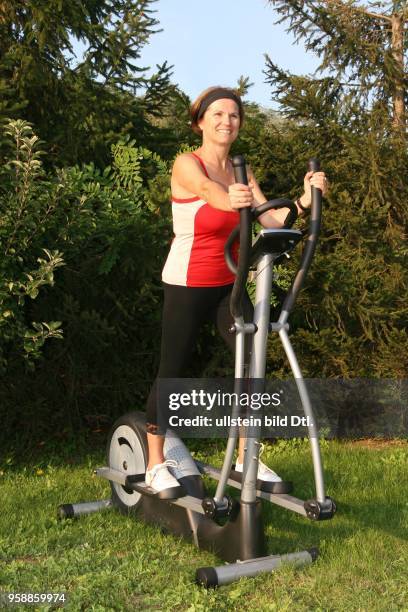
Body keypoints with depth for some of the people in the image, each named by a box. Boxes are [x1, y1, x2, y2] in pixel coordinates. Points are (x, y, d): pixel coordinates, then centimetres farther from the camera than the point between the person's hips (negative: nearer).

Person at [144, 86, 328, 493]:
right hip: (187, 284, -5)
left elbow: (271, 219, -10)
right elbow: (212, 193, -35)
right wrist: (232, 201, -58)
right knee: (172, 370, 1)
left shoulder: (241, 171, 5)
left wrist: (303, 202, -29)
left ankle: (246, 458, 12)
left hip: (227, 284, 6)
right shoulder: (187, 165, -11)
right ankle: (155, 464, 16)